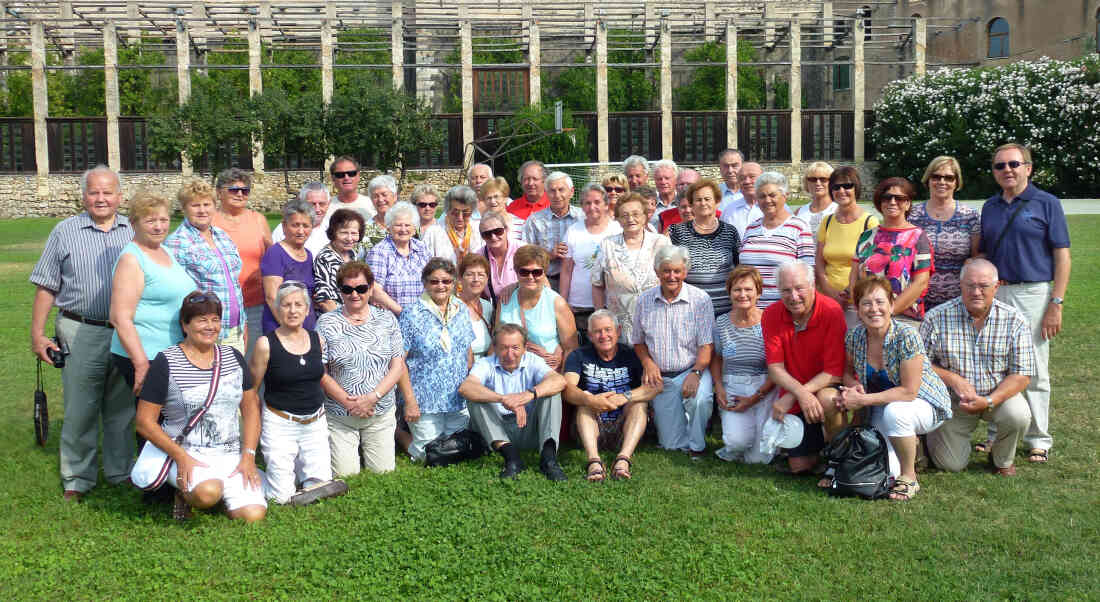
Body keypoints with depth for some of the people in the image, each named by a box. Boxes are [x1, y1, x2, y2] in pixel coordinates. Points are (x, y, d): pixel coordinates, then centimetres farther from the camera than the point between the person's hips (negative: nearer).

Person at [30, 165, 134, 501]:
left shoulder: (134, 231, 7)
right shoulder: (65, 232, 3)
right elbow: (46, 288, 4)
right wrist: (37, 334, -1)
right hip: (81, 334, -2)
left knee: (122, 408, 11)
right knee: (80, 410, 2)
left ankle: (120, 472, 24)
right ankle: (77, 479, 15)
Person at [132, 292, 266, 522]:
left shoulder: (233, 358, 9)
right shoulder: (166, 362, -4)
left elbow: (251, 409, 12)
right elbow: (145, 421, -5)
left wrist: (248, 456, 0)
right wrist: (181, 456, -16)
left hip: (230, 454, 4)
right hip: (185, 453, -4)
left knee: (253, 514, -17)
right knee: (208, 492, -36)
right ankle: (184, 491, 1)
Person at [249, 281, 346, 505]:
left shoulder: (317, 340, 3)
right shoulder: (266, 344, -11)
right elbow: (251, 390, -4)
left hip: (315, 423, 4)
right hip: (280, 424, -4)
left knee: (321, 485, 3)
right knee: (282, 496, -3)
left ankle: (297, 465, 31)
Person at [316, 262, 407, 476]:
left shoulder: (386, 320, 2)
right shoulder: (326, 323, -3)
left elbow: (398, 366, -1)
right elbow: (320, 373, -5)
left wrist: (372, 398, -14)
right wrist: (348, 402, -15)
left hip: (381, 413, 2)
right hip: (339, 416, -2)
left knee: (383, 472, 5)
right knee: (345, 475, -1)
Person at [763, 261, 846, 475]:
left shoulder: (831, 311, -21)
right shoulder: (771, 315, -11)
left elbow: (834, 373, -23)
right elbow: (775, 368, -13)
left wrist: (789, 398, -30)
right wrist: (801, 393, -34)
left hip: (827, 386, -3)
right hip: (794, 395, 3)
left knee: (827, 399, -38)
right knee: (799, 466, 1)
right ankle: (817, 438, 35)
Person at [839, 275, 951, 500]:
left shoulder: (907, 336, -26)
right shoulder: (854, 337, -10)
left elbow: (909, 391, -26)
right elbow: (848, 371, 8)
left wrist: (862, 400, -27)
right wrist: (852, 386, -16)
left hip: (924, 403, -4)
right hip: (882, 407, 4)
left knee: (894, 412, -38)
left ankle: (909, 478, -14)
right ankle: (910, 445, 20)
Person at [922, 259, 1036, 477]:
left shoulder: (1014, 320, -9)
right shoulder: (937, 318, -10)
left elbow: (1022, 374, -10)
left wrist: (989, 401, -24)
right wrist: (952, 379, -21)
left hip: (998, 395, 1)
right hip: (952, 401, 0)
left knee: (1018, 415, -31)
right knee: (951, 465, -6)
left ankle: (1002, 460, 1)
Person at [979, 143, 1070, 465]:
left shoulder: (1046, 203, 0)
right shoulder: (989, 207, 13)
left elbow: (1062, 257, -4)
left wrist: (1056, 303, -11)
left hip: (1032, 294, -4)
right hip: (993, 295, 4)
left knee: (1034, 372, 1)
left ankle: (1038, 440, 12)